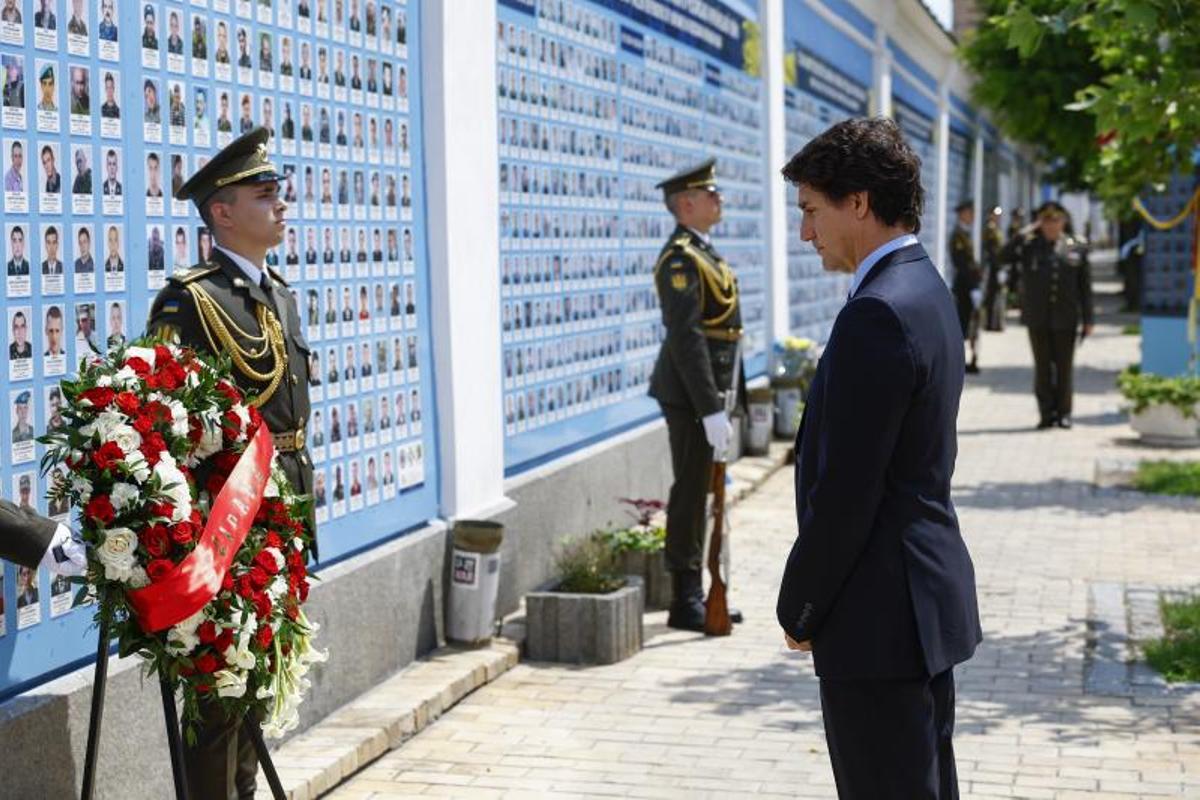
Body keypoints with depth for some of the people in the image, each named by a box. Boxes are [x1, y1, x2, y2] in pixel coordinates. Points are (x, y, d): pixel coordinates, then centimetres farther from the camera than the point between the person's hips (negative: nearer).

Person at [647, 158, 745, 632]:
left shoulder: (701, 253, 16)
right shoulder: (680, 259, -16)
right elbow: (686, 339, -22)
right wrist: (711, 410, -25)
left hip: (704, 390, 10)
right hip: (690, 395, -10)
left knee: (698, 492, 14)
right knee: (691, 492, -5)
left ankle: (695, 593, 22)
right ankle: (685, 602, 1)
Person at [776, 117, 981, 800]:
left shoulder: (877, 316, -21)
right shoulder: (928, 290, 11)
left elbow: (844, 494, -22)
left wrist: (800, 609, -9)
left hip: (879, 616, -10)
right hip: (932, 593, 10)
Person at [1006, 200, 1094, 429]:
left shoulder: (1077, 248, 5)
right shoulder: (1029, 245, 4)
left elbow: (1085, 286, 6)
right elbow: (1006, 253, -14)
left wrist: (1088, 319, 2)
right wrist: (1027, 232, -13)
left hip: (1065, 318, 0)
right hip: (1038, 317, 0)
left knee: (1064, 367, 6)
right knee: (1043, 367, 4)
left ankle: (1063, 413, 15)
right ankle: (1046, 413, 10)